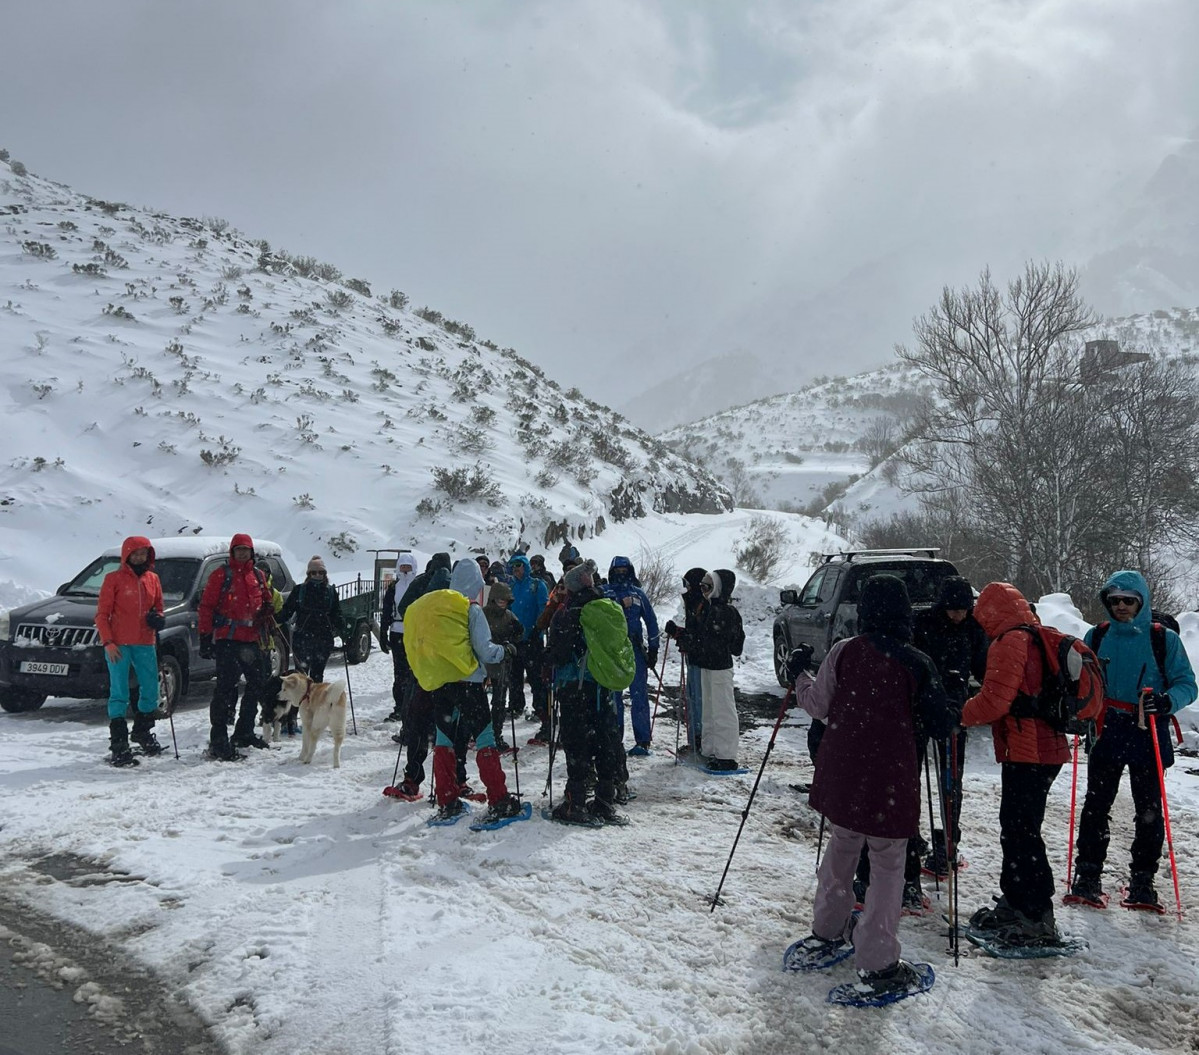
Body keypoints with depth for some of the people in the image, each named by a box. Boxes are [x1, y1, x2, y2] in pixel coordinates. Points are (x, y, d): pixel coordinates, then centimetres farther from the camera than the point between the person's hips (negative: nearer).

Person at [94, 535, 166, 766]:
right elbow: (102, 614, -2)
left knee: (151, 692, 9)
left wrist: (158, 618, -2)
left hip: (145, 644, 4)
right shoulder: (114, 579, 0)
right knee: (119, 695, -3)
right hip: (119, 645, -4)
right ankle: (118, 745, 2)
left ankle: (143, 732, 31)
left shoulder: (152, 579, 12)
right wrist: (108, 642, -12)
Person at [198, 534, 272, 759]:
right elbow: (206, 606, -5)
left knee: (258, 683, 13)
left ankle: (244, 732, 27)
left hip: (251, 639, 7)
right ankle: (218, 742, -7)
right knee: (225, 687, -9)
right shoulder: (221, 575, -2)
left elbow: (266, 602, 27)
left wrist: (267, 610, 3)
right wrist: (205, 636, -12)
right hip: (227, 639, -7)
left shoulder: (257, 576, 15)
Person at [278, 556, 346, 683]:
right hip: (302, 638, -2)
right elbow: (286, 610, 0)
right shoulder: (299, 590, 2)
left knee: (318, 673, 8)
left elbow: (336, 615, 14)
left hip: (324, 639, 2)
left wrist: (342, 632, 4)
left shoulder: (331, 591, 8)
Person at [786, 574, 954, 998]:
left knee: (841, 847, 23)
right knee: (887, 866, 7)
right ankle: (877, 965, 8)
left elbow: (818, 705, 3)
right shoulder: (915, 663, -13)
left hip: (840, 775, 4)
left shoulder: (842, 652, -6)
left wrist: (800, 674, 20)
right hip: (890, 782, -4)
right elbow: (939, 724, -8)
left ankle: (827, 933, 37)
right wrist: (953, 711, 13)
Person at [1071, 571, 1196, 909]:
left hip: (1148, 737, -2)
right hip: (1106, 734, 2)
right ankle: (1088, 876, 12)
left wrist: (1167, 701, -22)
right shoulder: (1097, 636, 7)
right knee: (1096, 807, 4)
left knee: (1148, 811, 6)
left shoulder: (1164, 639, -1)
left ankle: (1142, 882, 17)